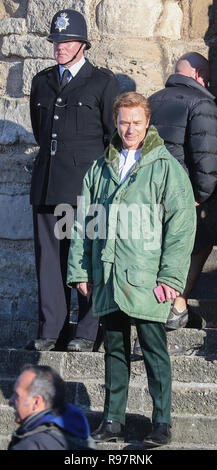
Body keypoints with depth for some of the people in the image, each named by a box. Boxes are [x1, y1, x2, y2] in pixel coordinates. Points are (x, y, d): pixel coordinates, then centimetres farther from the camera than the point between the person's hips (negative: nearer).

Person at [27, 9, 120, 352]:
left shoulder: (103, 82, 2)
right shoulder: (42, 82, 15)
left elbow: (114, 137, 4)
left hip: (88, 183, -4)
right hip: (48, 185, 5)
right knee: (49, 256, 3)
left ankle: (87, 333, 3)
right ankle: (51, 332, 9)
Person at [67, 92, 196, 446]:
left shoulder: (166, 168, -1)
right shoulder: (100, 170, 13)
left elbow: (182, 224, -5)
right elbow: (84, 224, 16)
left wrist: (170, 276, -10)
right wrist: (79, 270, 10)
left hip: (146, 281, -4)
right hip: (108, 280, 4)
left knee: (154, 350, 0)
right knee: (114, 349, 10)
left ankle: (162, 422, 9)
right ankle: (113, 421, 17)